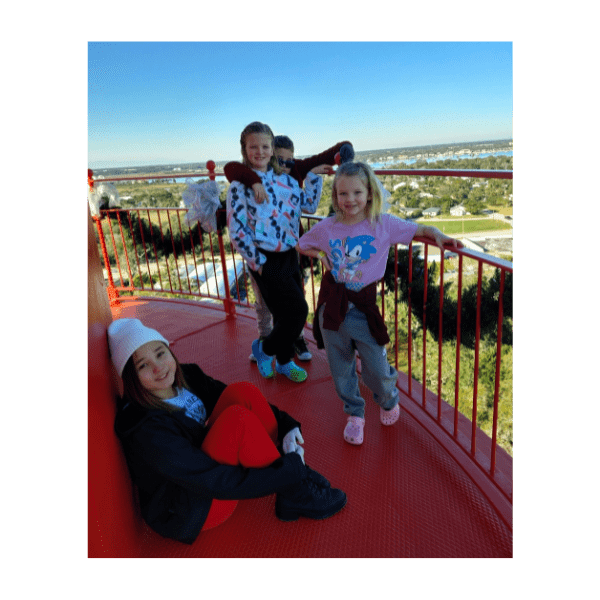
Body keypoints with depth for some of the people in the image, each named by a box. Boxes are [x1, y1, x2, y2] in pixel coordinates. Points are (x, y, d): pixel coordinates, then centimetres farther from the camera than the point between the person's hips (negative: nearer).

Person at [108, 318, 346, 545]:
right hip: (188, 515, -7)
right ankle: (296, 495, -13)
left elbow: (246, 402, -4)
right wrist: (289, 468, -28)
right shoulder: (145, 429, -29)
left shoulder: (186, 377, -6)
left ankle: (295, 472, -12)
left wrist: (287, 426, -22)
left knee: (242, 392, -17)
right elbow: (214, 482, -31)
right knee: (238, 419, -32)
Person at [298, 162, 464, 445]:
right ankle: (354, 414, 38)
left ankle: (389, 401, 40)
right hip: (332, 305, 2)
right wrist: (321, 256, -1)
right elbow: (302, 245, 16)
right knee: (341, 368, 13)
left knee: (376, 368, 4)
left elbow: (420, 229, 3)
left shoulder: (384, 224, -6)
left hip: (364, 307, -2)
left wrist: (438, 235, -17)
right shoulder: (326, 227, -1)